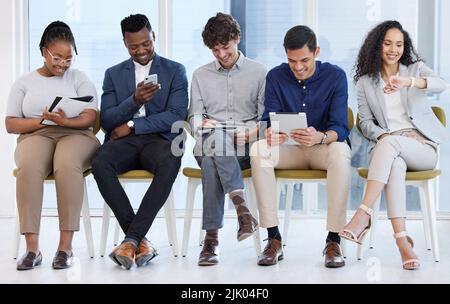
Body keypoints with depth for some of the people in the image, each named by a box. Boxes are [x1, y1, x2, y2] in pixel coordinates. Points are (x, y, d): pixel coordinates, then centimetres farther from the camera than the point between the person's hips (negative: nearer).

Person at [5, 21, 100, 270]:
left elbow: (90, 118, 2)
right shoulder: (24, 83, 17)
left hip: (75, 135, -1)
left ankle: (66, 245, -37)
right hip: (35, 136, 1)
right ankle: (32, 247, -36)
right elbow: (11, 124, 10)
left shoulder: (79, 78, 15)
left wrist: (65, 121, -19)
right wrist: (43, 120, -7)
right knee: (28, 167, -37)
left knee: (67, 166, -38)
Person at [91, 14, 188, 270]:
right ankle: (140, 240, -26)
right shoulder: (114, 74, 17)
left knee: (171, 164, -38)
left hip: (159, 139, -2)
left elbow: (176, 116, -3)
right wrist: (134, 100, -12)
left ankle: (131, 239, -33)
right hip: (123, 142, 2)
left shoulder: (175, 71, 10)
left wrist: (132, 126, -8)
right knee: (100, 164, -33)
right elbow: (106, 120, 7)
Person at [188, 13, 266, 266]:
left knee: (211, 161, -37)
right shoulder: (200, 75, 20)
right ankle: (241, 205, -49)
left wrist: (252, 133, -12)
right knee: (217, 135, -39)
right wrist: (203, 123, -8)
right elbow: (194, 118, 16)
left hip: (246, 148, -1)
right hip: (209, 144, 1)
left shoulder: (259, 72, 14)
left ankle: (212, 237, -42)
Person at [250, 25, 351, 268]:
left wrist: (320, 137, -41)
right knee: (258, 149, -29)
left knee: (340, 151, -37)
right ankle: (274, 239, -27)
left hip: (324, 148, -2)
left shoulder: (335, 76, -9)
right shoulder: (276, 77, -2)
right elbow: (269, 119, -7)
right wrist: (270, 134, -33)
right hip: (289, 149, 2)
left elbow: (340, 128, -17)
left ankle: (333, 240, -30)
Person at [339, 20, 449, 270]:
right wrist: (383, 135, -13)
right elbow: (366, 123, 10)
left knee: (390, 143, -35)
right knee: (395, 163, -37)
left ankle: (364, 214, -44)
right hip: (387, 148, 1)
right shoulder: (365, 82, 15)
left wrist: (407, 82, -33)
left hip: (422, 147, -1)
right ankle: (402, 238, -48)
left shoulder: (416, 69, 11)